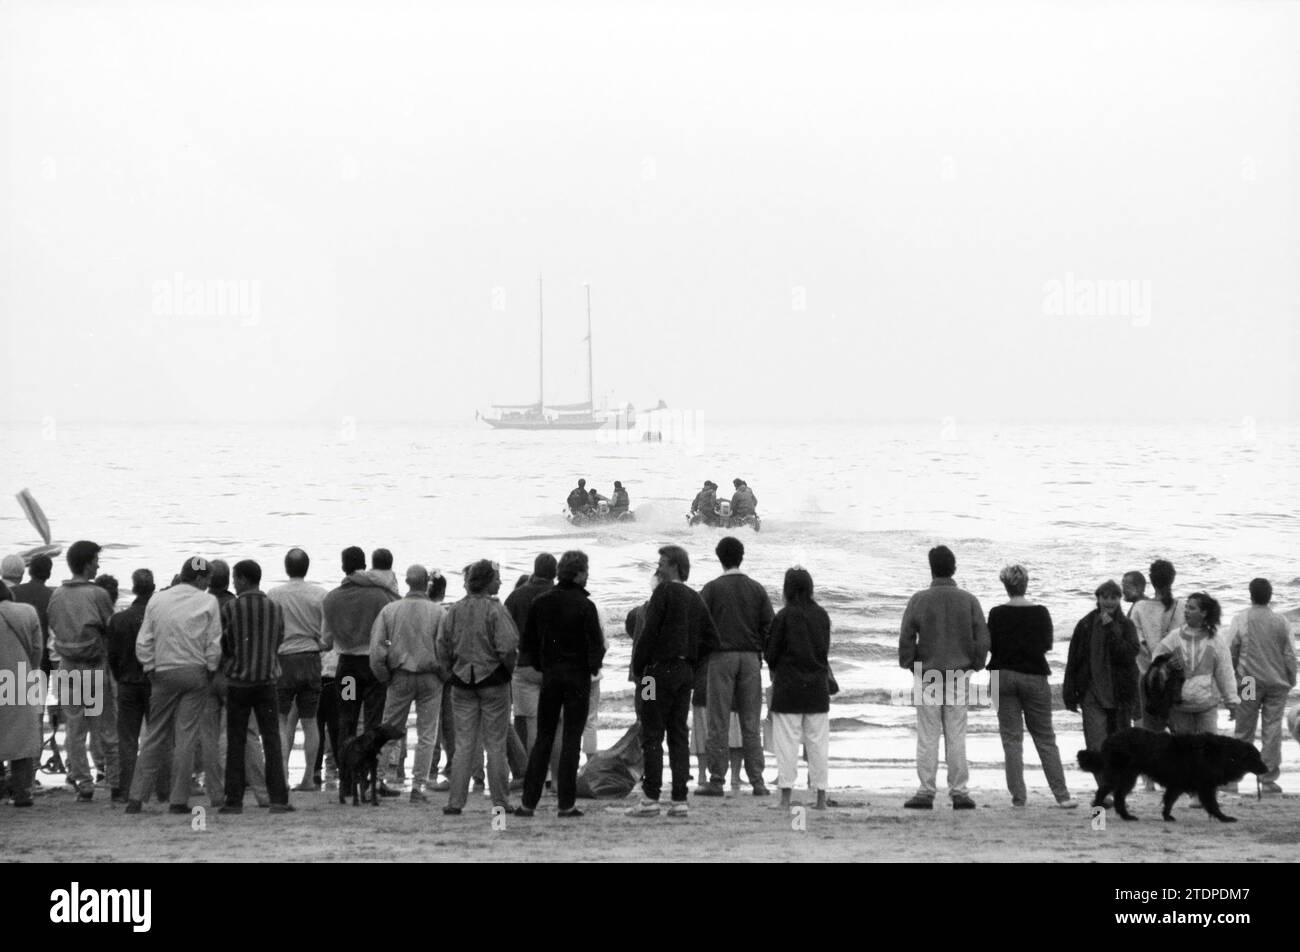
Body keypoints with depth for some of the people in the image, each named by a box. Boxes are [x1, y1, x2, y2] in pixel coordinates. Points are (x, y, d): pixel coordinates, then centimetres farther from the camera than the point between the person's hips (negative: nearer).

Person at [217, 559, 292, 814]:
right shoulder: (275, 609, 3)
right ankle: (278, 799, -4)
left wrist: (223, 672, 11)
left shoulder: (231, 608, -6)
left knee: (236, 743, 4)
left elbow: (224, 647, -2)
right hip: (267, 680, 2)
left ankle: (234, 800, 3)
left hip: (237, 681, -2)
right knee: (272, 741, 2)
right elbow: (277, 644, 7)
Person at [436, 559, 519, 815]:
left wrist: (451, 670, 14)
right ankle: (500, 802, 8)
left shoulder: (453, 611, 2)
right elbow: (507, 648, -18)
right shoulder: (495, 610, -13)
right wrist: (509, 669, 0)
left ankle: (455, 801, 3)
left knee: (464, 744, 8)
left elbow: (442, 648, 3)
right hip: (493, 679, -4)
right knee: (496, 744, 4)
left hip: (462, 681, 4)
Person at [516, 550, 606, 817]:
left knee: (543, 738, 10)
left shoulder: (540, 602, 2)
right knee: (572, 738, 2)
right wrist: (594, 666, 5)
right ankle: (566, 803, -2)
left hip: (549, 675, 3)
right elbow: (596, 644, -13)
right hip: (578, 676, -3)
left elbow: (527, 644, 5)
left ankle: (529, 802, 4)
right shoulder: (584, 606, -11)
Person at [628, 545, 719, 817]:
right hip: (685, 672, 7)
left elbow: (649, 632, -14)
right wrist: (692, 661, 13)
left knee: (652, 735, -4)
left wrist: (637, 668, -7)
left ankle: (651, 798, -8)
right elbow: (711, 638, 12)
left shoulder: (664, 592, -9)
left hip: (661, 669, -7)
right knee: (678, 735, 9)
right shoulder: (695, 598, 13)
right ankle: (680, 800, 6)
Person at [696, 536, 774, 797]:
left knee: (718, 721, 0)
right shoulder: (757, 589, 6)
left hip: (722, 656, -3)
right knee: (751, 722, 6)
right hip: (750, 658, 3)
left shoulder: (712, 589, -3)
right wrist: (761, 653, 13)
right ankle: (757, 780, 2)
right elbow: (770, 625, 4)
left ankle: (717, 780, -1)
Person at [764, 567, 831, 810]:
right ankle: (821, 797, 9)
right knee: (818, 742, 8)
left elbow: (770, 653, -6)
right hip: (818, 685, 4)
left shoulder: (784, 616, -9)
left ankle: (786, 797, -5)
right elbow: (825, 649, 11)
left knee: (787, 742, -1)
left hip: (789, 686, -4)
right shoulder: (821, 616, 4)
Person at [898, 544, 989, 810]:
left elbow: (906, 638, -5)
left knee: (927, 737, 2)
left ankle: (926, 792, 0)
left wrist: (909, 666, 8)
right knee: (956, 736, 5)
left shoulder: (919, 600, -5)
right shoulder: (969, 601, 0)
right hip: (958, 674, 1)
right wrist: (974, 666, 13)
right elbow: (982, 639, 1)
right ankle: (959, 792, 3)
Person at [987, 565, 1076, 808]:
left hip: (1005, 676, -1)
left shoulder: (997, 614, -8)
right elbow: (1047, 645, 3)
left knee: (1011, 738, 5)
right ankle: (1061, 795, 2)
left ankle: (1018, 796, 0)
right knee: (1045, 738, 8)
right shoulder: (1040, 613, -5)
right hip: (1034, 676, 1)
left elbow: (990, 646, -4)